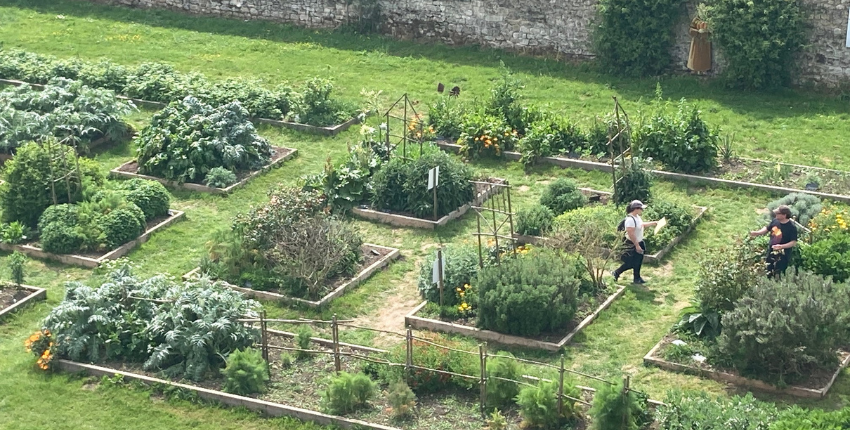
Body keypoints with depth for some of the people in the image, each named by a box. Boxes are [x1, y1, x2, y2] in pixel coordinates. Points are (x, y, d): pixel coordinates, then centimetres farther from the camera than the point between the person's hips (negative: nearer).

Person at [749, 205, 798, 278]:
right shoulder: (775, 221, -4)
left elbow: (793, 242, -20)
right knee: (768, 274, 21)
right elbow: (767, 229, 12)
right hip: (771, 252, 7)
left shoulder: (791, 227, -22)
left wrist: (782, 246, -32)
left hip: (782, 255, -7)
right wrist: (757, 233, -4)